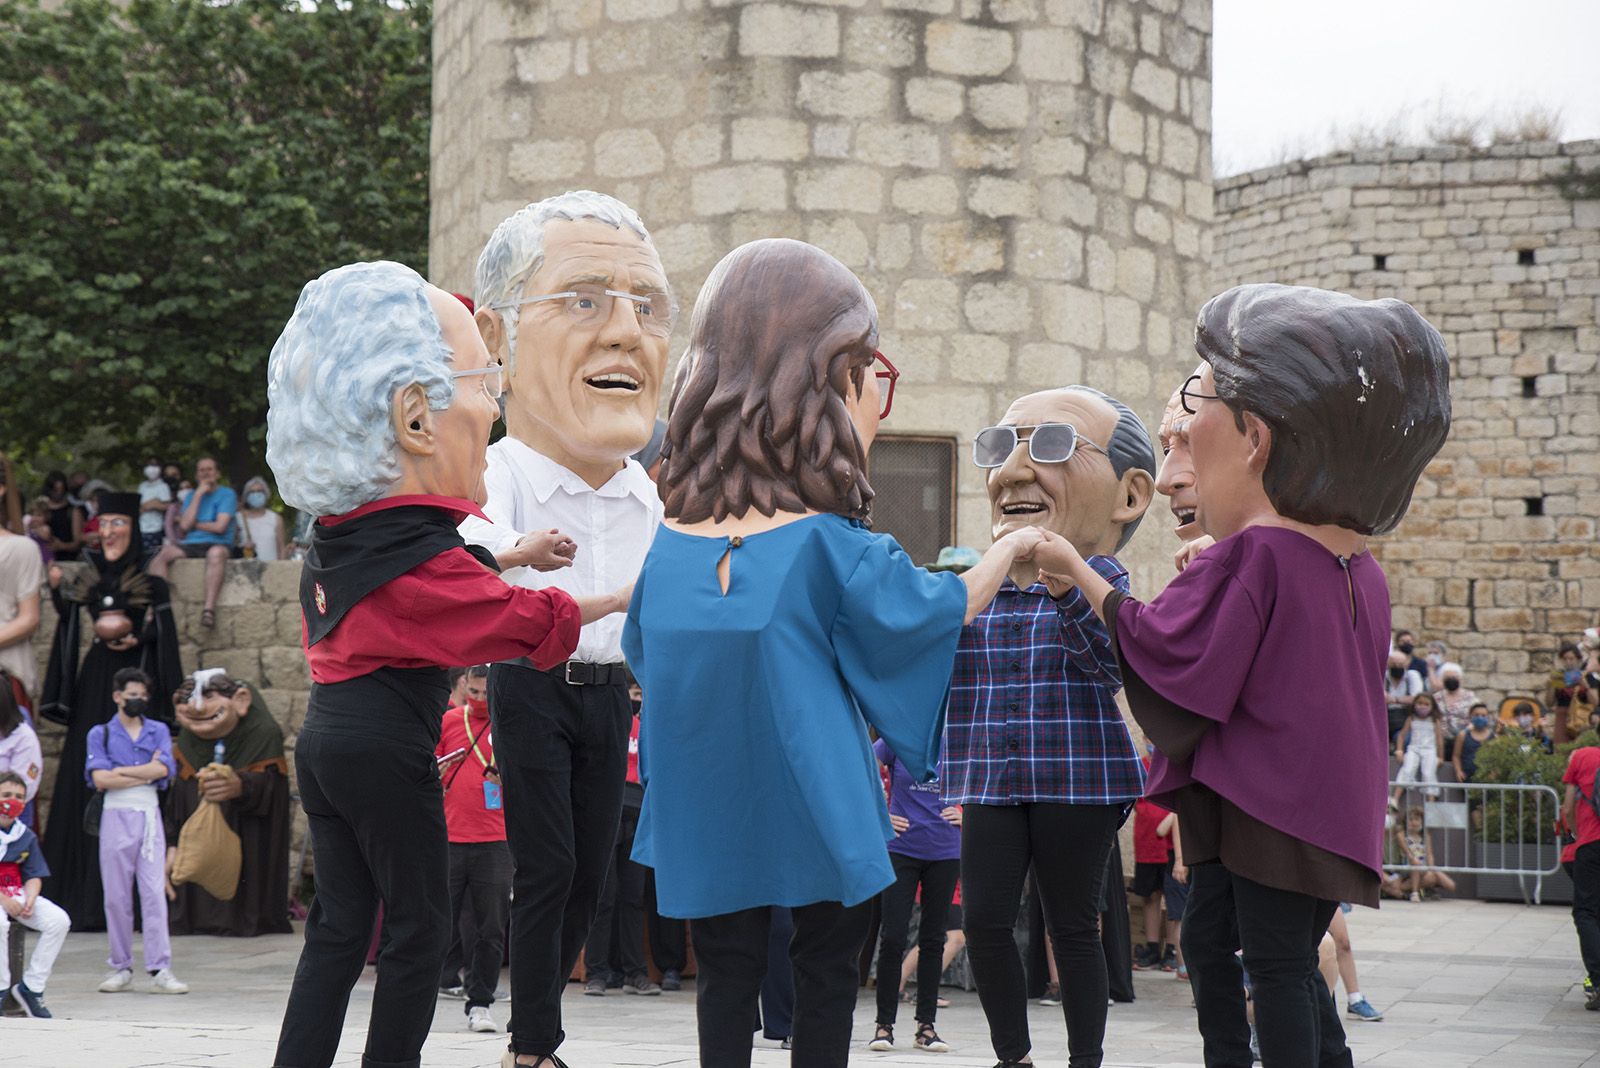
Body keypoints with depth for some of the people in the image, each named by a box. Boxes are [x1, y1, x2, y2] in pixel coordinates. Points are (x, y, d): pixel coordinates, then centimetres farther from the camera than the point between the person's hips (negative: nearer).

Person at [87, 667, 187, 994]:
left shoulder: (158, 731, 11)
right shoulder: (101, 734, 6)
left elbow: (163, 769, -6)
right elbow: (100, 779, -8)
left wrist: (120, 771, -7)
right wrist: (146, 773, -6)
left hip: (149, 816, 1)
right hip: (116, 816, -1)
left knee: (155, 892, -5)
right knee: (116, 896, 2)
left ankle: (160, 969, -8)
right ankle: (121, 967, 10)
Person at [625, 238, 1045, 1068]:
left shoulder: (670, 544, -1)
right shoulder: (832, 548, -14)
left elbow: (642, 655, 12)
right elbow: (940, 613, -1)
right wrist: (1010, 548, 15)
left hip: (707, 826, 4)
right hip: (817, 817, -4)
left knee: (726, 976, 9)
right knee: (826, 977, 8)